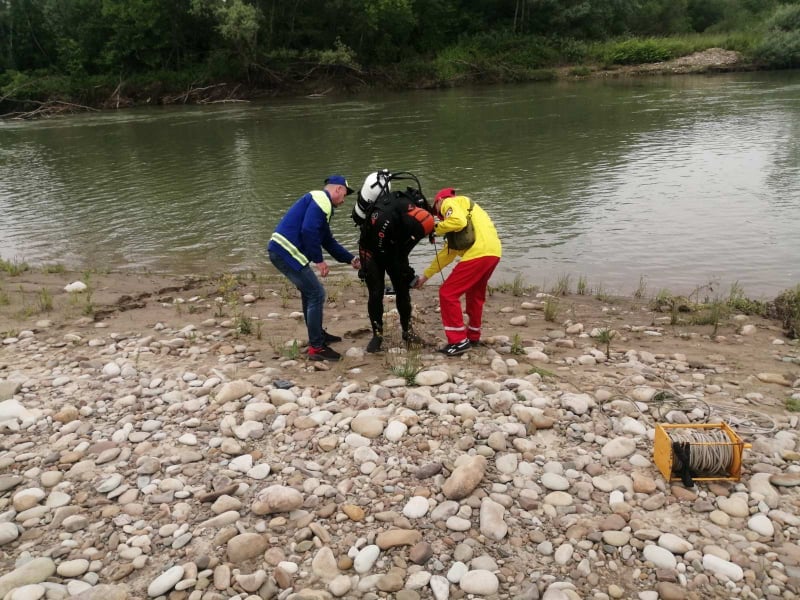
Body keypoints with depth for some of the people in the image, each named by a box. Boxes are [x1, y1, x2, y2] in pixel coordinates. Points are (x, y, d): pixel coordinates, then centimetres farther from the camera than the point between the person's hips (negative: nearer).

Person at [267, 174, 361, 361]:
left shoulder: (320, 202, 24)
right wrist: (319, 260, -12)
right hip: (286, 252, -10)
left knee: (309, 291, 23)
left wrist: (351, 259, 27)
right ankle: (316, 348, 2)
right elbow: (308, 231, -21)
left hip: (282, 250, 10)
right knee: (317, 294, -4)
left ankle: (317, 335, 37)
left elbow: (329, 241, 28)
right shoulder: (321, 199, -8)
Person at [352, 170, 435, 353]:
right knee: (376, 293, -9)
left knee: (403, 290, 2)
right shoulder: (382, 218, -41)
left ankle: (407, 331, 13)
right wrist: (408, 274, -19)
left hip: (393, 248, 5)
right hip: (373, 251, -5)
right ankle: (377, 334, 2)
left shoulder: (413, 204, -25)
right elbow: (383, 255, -27)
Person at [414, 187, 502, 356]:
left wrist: (436, 228, 0)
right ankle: (473, 336, 39)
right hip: (493, 252, 10)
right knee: (475, 294, 27)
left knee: (448, 293, -1)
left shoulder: (449, 203, 6)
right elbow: (447, 253, 31)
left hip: (479, 253, -10)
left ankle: (459, 341, 1)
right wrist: (425, 275, 34)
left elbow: (459, 222, -19)